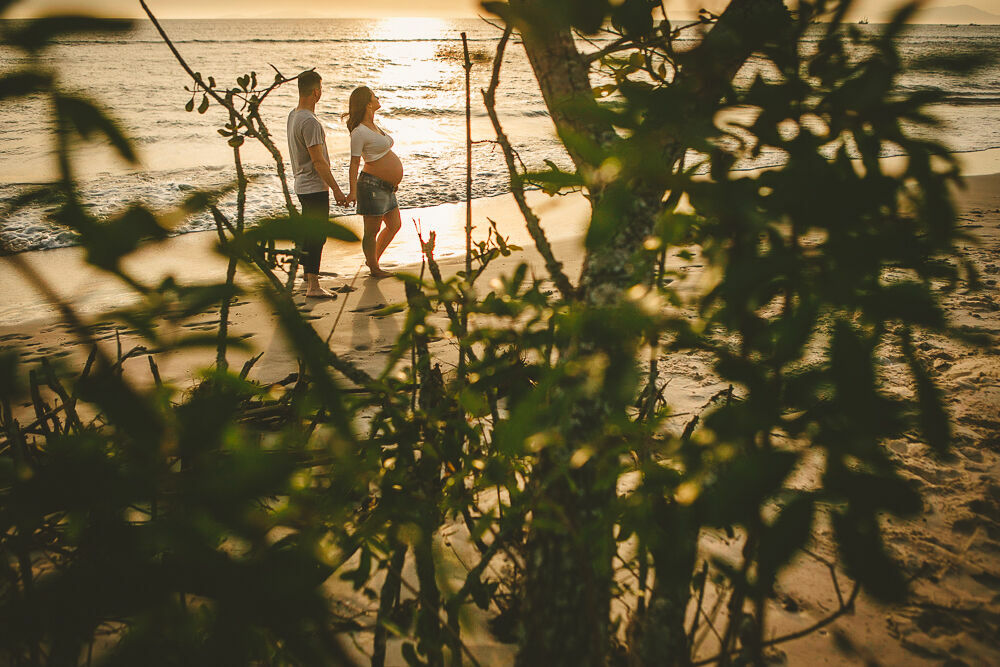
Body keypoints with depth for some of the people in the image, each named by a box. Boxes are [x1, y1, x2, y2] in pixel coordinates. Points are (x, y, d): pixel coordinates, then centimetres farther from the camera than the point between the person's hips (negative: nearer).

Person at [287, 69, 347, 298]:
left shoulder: (293, 115, 10)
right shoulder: (310, 122, -21)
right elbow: (318, 161, -22)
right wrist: (336, 189, -17)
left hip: (302, 184, 10)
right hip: (315, 187, -10)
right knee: (317, 235, -10)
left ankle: (308, 272, 37)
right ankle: (313, 285, -11)